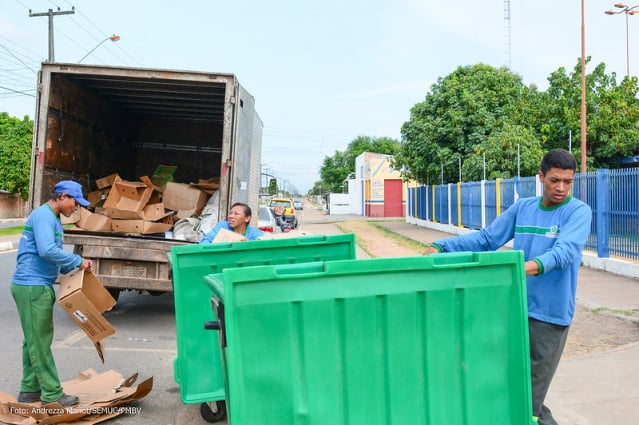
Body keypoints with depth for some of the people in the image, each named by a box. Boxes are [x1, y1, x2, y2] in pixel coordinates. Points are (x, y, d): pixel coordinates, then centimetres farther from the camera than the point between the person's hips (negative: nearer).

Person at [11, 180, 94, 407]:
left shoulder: (53, 218, 16)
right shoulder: (43, 215, -15)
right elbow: (47, 251, -28)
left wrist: (74, 268, 7)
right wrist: (78, 261, -18)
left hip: (38, 286, 10)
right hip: (32, 286, -10)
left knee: (35, 340, 15)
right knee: (39, 341, -3)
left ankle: (30, 390, 25)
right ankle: (52, 394, 4)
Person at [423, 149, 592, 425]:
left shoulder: (579, 212, -6)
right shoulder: (522, 208, 7)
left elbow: (566, 251, -24)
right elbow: (485, 239, 8)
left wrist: (530, 266, -43)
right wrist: (440, 247, -2)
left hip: (550, 312, -4)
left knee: (533, 390, -1)